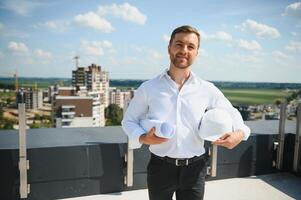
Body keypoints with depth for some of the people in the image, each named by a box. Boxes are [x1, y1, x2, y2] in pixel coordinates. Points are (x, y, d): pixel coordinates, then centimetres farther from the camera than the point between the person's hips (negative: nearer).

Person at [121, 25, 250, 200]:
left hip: (194, 168, 1)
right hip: (160, 167, 0)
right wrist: (143, 138, -15)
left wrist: (240, 133, -7)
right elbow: (129, 120, 5)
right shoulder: (148, 88, -4)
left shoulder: (207, 90, -1)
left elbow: (231, 113, 13)